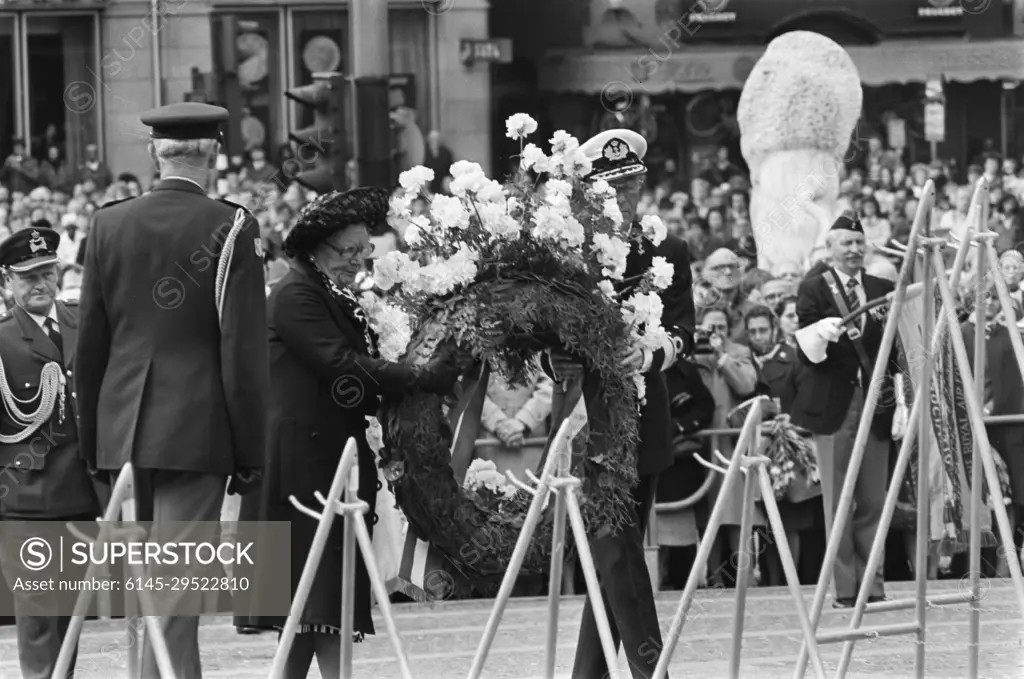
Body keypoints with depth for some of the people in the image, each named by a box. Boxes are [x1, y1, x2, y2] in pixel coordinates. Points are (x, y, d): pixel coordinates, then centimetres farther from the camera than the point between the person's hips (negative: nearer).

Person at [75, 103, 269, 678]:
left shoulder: (109, 223, 5)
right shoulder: (232, 228, -8)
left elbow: (90, 343, 9)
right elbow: (244, 349, -9)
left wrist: (92, 439, 17)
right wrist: (250, 451, -3)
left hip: (125, 431, 4)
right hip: (197, 430, -4)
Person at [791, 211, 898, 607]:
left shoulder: (883, 290, 11)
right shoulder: (813, 290, 0)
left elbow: (896, 350, 12)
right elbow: (805, 352, -5)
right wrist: (821, 334, -26)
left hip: (875, 406, 3)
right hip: (832, 406, -3)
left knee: (873, 501, 4)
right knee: (837, 501, -2)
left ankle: (872, 584, 8)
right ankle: (844, 588, 1)